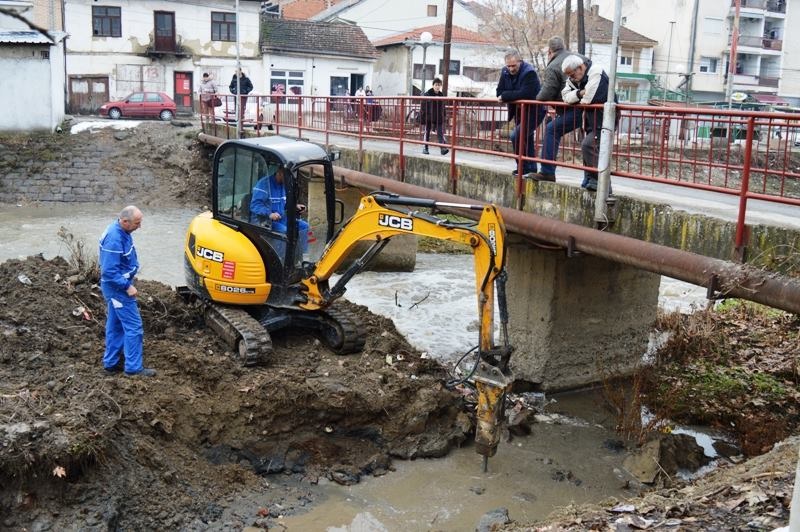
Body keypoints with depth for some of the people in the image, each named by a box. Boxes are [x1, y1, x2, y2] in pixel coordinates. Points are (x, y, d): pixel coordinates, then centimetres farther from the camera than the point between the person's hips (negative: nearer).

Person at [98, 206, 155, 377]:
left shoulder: (121, 232, 3)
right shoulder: (114, 239, -28)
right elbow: (109, 271, -27)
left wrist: (130, 276, 17)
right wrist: (127, 286, -23)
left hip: (118, 286, 10)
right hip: (118, 288, -10)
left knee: (115, 326, 17)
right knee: (134, 326, -4)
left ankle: (111, 363, 26)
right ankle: (134, 367, 3)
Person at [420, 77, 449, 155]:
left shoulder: (441, 95, 7)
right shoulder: (428, 94, -5)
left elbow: (443, 108, 15)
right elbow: (423, 106, -5)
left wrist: (443, 117, 12)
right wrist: (422, 117, -10)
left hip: (438, 118, 2)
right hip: (429, 117, -2)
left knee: (440, 133, -7)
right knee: (427, 133, 7)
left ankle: (443, 148, -14)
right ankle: (425, 148, 16)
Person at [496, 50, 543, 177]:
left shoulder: (529, 72, -22)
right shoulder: (505, 72, 0)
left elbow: (525, 94, -33)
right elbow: (500, 92, -3)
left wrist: (505, 96, -25)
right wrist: (513, 97, -18)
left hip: (533, 111, -8)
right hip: (519, 111, 8)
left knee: (516, 136, -20)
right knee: (526, 139, 16)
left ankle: (524, 167, -9)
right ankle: (532, 168, 28)